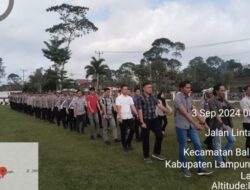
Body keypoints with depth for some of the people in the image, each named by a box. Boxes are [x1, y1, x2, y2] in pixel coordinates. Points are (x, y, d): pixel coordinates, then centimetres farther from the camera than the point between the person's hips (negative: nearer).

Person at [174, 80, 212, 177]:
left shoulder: (189, 97, 8)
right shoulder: (177, 98, -16)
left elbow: (195, 110, 8)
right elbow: (185, 113, -24)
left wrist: (203, 122, 4)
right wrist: (195, 123, -29)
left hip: (191, 125, 7)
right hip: (181, 126, -7)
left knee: (198, 144, 5)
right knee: (183, 147, 4)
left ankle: (200, 168, 14)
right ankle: (184, 168, 21)